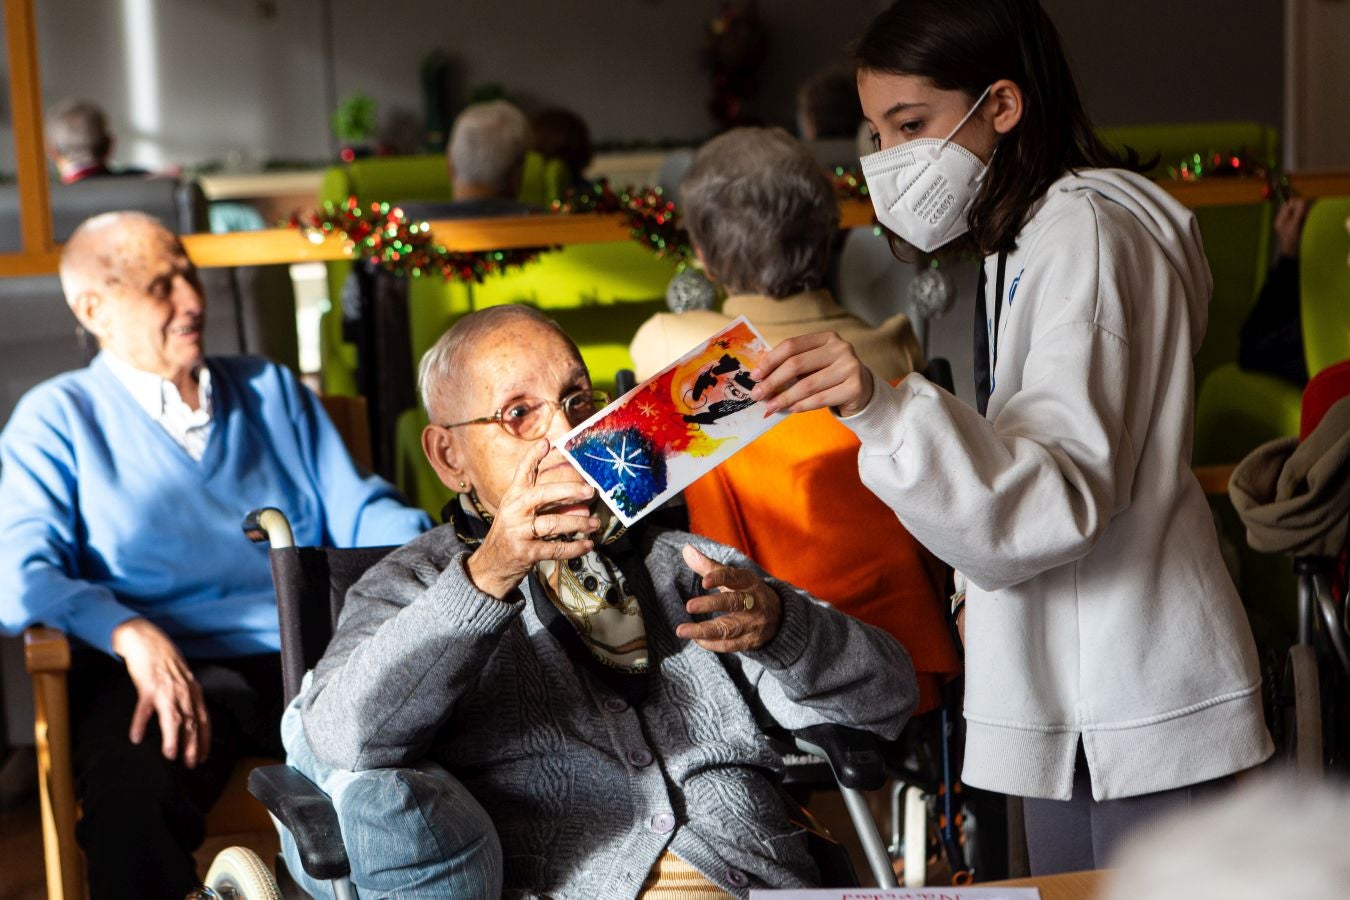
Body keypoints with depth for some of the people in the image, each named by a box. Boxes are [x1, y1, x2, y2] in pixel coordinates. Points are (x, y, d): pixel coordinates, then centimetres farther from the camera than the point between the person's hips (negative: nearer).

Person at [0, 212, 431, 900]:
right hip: (164, 669, -3)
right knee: (130, 798, -38)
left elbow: (359, 511, 18)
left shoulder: (270, 391, 25)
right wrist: (131, 634, -23)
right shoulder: (57, 418, 12)